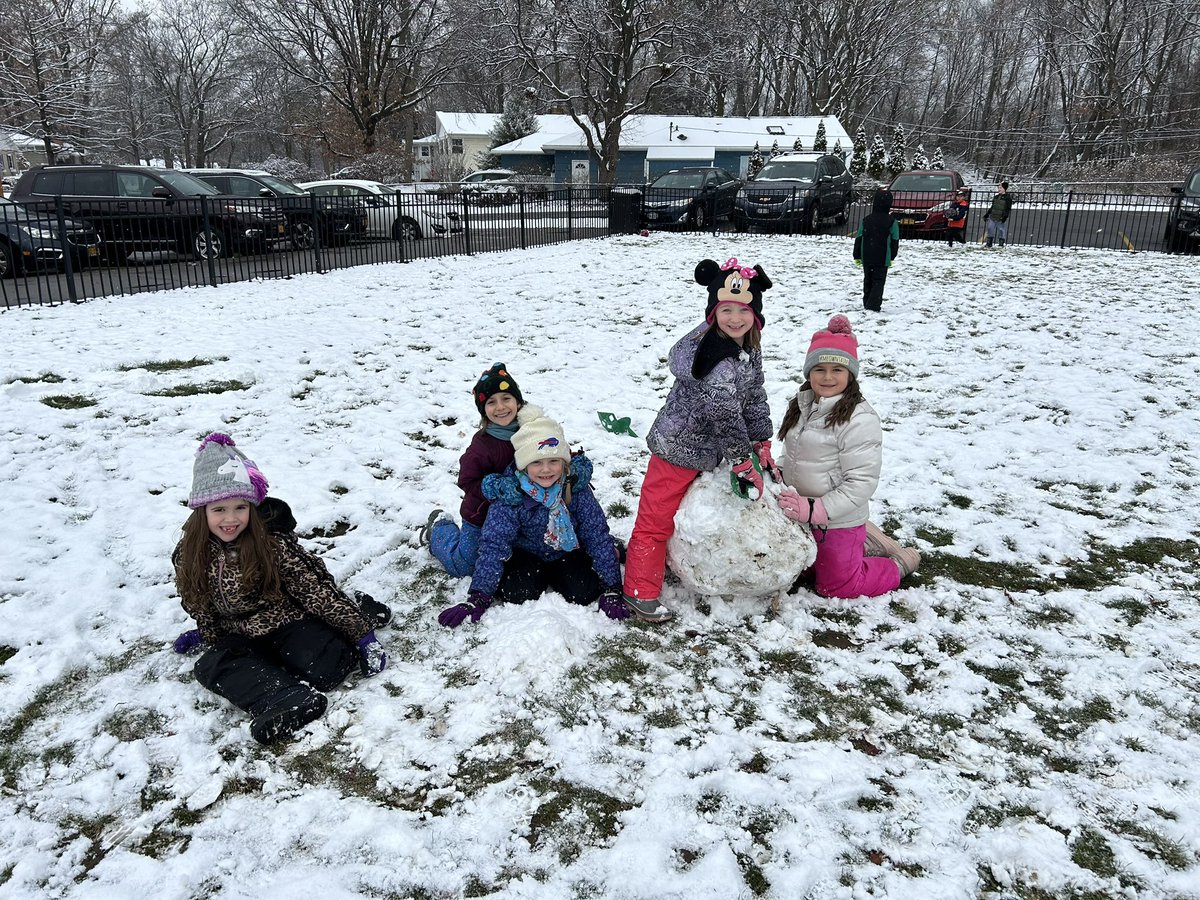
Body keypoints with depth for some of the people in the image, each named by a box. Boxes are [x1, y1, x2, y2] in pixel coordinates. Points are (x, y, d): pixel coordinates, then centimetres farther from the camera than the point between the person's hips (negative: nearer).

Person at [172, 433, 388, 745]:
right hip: (240, 639, 5)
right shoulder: (190, 557, -6)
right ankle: (286, 698, -37)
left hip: (290, 623, -4)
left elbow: (316, 591, -19)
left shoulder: (274, 545, -19)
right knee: (210, 667, -26)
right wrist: (211, 642, 14)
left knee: (324, 670, -30)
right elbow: (198, 605, 9)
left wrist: (362, 633, -18)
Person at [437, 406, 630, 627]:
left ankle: (555, 576, 12)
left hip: (568, 552, 1)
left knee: (584, 593, -21)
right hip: (526, 554, -1)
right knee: (518, 594, -26)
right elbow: (493, 543, -25)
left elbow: (598, 536, -17)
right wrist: (477, 599, -30)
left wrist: (611, 591, -19)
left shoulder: (576, 489, -21)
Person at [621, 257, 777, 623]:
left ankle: (671, 561, 49)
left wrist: (762, 446, 5)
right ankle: (641, 592, 13)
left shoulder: (750, 348, 1)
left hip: (700, 449, 10)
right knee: (656, 519, 2)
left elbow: (755, 398, 7)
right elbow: (724, 414, -33)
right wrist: (744, 463, -27)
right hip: (680, 449, -10)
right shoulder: (716, 356, -30)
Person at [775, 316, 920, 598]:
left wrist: (816, 510, -29)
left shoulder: (859, 419, -24)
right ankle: (863, 541, 37)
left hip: (837, 521, -8)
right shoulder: (803, 406, 1)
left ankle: (901, 563, 26)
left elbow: (861, 482, -24)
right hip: (804, 515, 8)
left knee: (834, 585, 7)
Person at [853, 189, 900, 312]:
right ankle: (873, 304, -12)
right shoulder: (891, 222, -5)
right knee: (879, 281, 1)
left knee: (867, 280, 16)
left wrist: (857, 256, 9)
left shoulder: (866, 220, 1)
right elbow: (895, 241, -1)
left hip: (866, 257, 3)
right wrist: (891, 257, 9)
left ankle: (867, 303, 21)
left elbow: (859, 239, 2)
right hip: (882, 258, -2)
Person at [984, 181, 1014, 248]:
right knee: (990, 229, 7)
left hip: (1001, 219, -6)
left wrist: (1005, 216, -19)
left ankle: (1001, 244, 2)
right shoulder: (996, 197, 14)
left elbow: (1008, 209, -8)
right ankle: (989, 243, 14)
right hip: (993, 217, 6)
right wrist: (987, 215, 18)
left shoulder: (1008, 198, -4)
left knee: (1001, 230, -3)